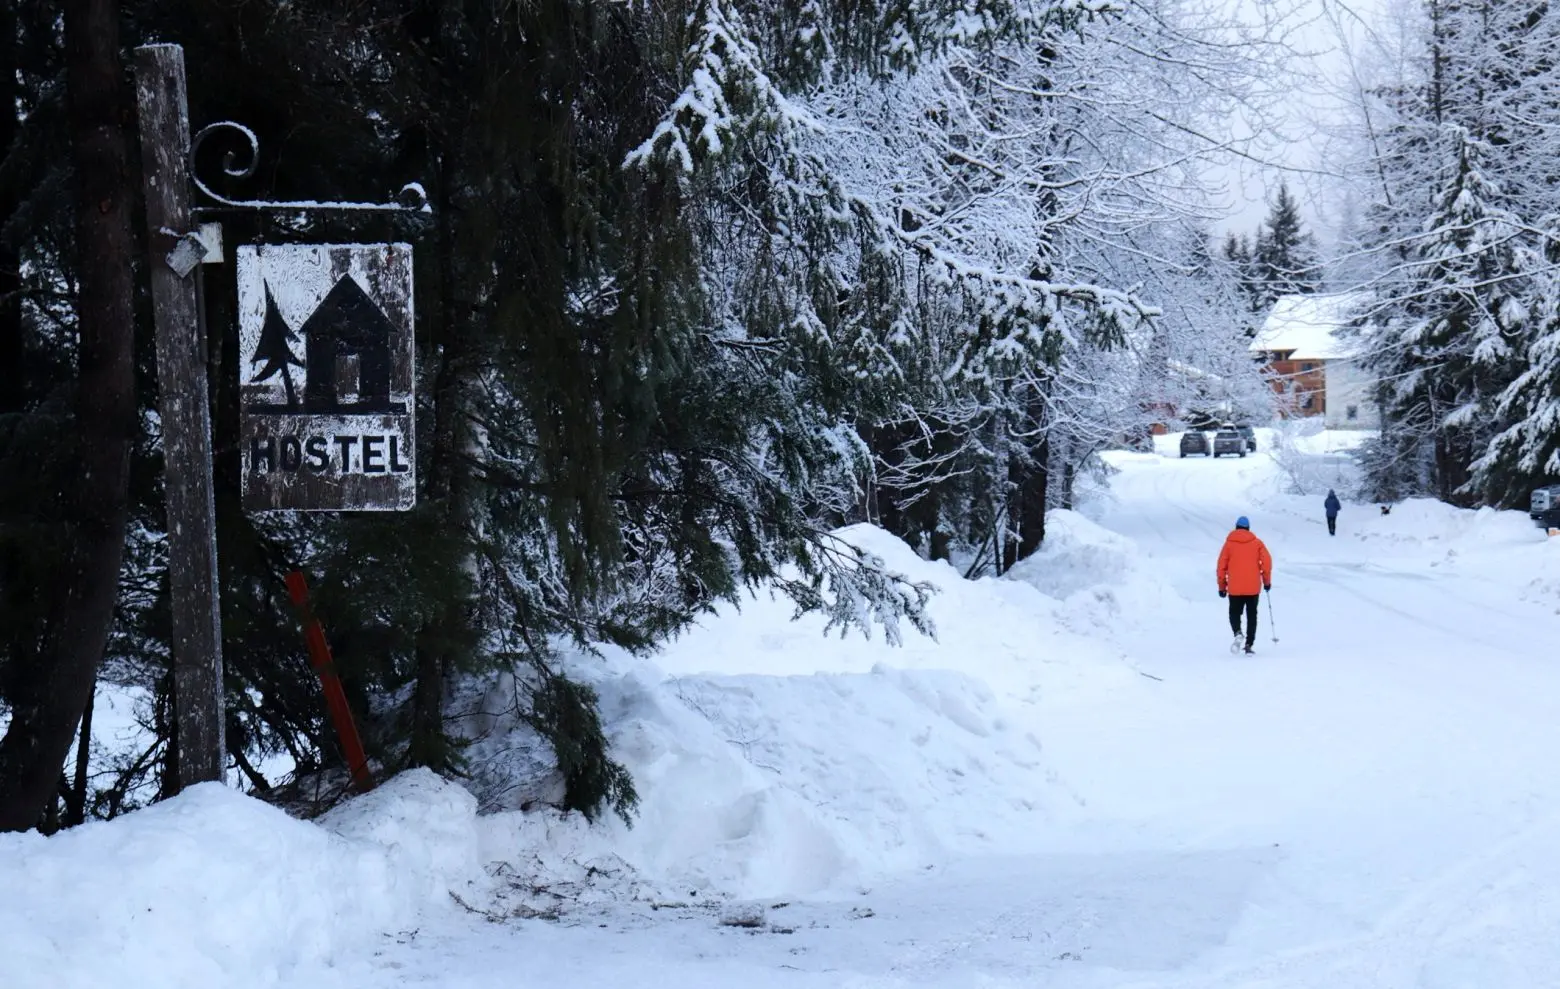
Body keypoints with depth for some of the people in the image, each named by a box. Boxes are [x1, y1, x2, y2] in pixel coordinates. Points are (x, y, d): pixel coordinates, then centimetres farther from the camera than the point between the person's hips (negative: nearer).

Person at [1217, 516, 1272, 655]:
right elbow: (1267, 561, -4)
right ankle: (1249, 645, 3)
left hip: (1235, 588, -1)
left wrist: (1222, 586, 9)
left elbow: (1221, 566, 2)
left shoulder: (1229, 543, 3)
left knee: (1235, 613, 10)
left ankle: (1237, 632, -20)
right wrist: (1267, 580, 7)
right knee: (1252, 616, 11)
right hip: (1253, 587, 1)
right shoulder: (1256, 542, 4)